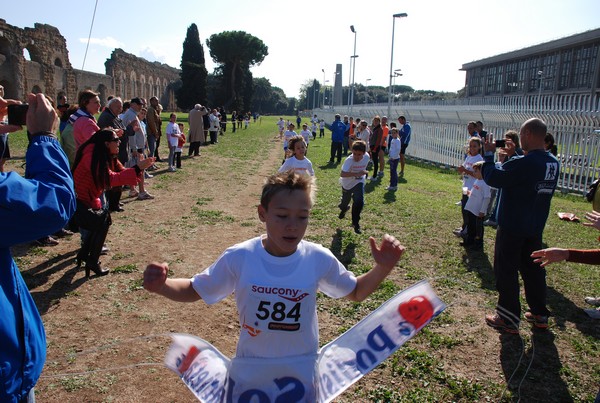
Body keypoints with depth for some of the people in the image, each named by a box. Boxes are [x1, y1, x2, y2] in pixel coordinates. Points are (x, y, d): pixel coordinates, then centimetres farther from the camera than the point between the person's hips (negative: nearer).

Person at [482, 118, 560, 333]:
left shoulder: (523, 163, -26)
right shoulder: (553, 163, 2)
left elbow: (493, 178, -22)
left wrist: (489, 154, -10)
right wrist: (515, 154, 11)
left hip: (512, 228, -8)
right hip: (535, 227, 8)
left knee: (506, 271, 5)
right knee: (533, 269, 19)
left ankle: (508, 319, 13)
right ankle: (539, 314, 31)